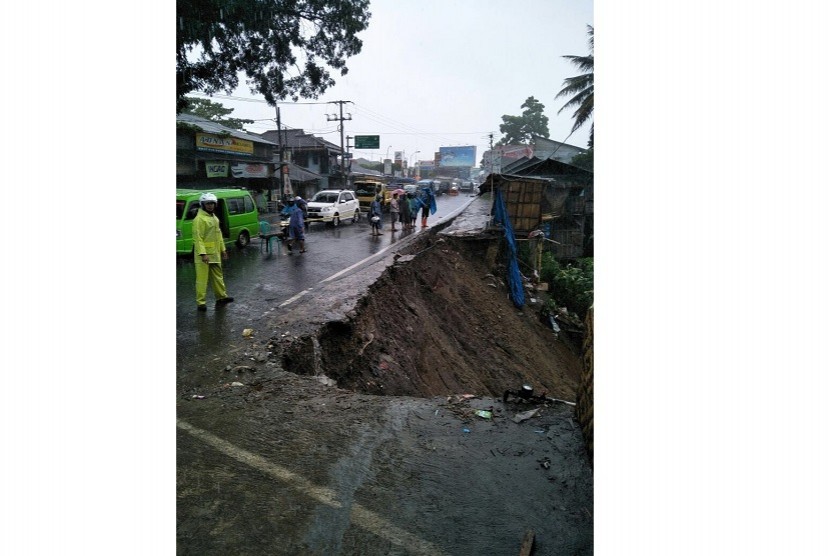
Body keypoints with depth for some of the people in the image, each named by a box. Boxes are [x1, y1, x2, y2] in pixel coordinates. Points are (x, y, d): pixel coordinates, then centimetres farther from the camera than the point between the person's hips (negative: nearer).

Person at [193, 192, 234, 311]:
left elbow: (219, 235, 22)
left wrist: (223, 249, 20)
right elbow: (198, 238, -19)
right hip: (204, 254, -9)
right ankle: (200, 303, -1)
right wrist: (203, 253, -25)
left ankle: (221, 297, 29)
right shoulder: (199, 219, -13)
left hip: (215, 254, 9)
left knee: (218, 276, 17)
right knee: (202, 279, -5)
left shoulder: (214, 217, 15)